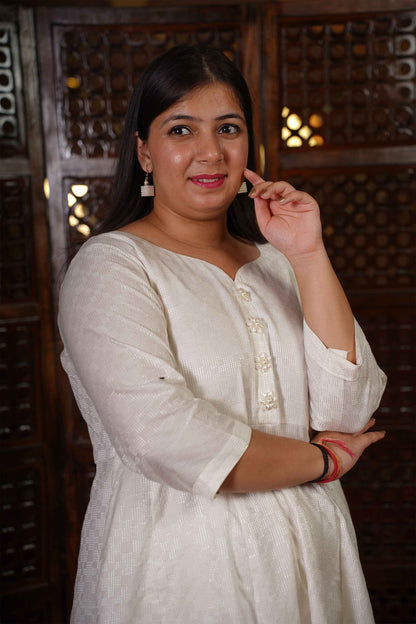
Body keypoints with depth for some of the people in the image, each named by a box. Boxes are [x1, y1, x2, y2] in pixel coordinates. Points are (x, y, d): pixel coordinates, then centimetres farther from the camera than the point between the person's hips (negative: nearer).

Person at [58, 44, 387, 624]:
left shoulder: (275, 263, 6)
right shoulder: (110, 265, -11)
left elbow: (348, 411, -5)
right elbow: (165, 440, -24)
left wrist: (308, 254, -11)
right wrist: (322, 460, -11)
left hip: (307, 553, 5)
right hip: (178, 567, -5)